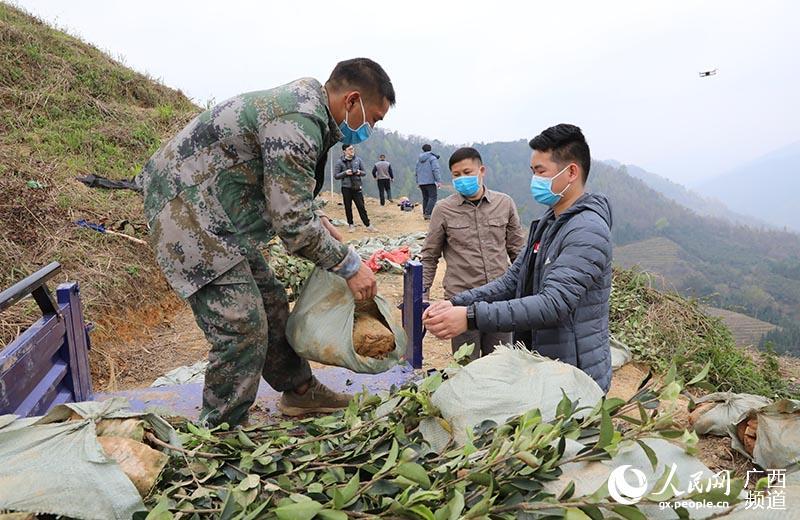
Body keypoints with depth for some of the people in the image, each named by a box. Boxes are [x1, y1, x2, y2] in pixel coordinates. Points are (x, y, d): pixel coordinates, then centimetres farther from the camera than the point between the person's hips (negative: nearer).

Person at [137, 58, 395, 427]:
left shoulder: (303, 102, 10)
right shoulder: (299, 121, -24)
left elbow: (285, 196, 20)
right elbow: (293, 222, -23)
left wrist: (318, 223, 13)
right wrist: (350, 266, -13)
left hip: (208, 209, 10)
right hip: (187, 214, -10)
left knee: (270, 302, 14)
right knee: (243, 329, -10)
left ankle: (299, 389, 31)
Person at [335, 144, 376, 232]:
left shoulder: (358, 159, 5)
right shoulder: (340, 162, -2)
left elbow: (364, 172, 12)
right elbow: (336, 175, -2)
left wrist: (360, 172, -10)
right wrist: (345, 173, -16)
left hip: (357, 187, 1)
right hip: (346, 188, -1)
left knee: (361, 207, 0)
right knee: (348, 207, 7)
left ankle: (368, 225, 6)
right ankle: (350, 224, 21)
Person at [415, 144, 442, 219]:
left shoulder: (419, 160, 16)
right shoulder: (432, 158, -5)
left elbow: (417, 171, 20)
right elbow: (435, 170, -14)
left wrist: (418, 182, 28)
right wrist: (439, 181, -15)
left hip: (421, 182, 7)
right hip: (430, 182, -7)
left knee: (425, 198, 13)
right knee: (432, 197, -8)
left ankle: (425, 214, 13)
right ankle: (428, 213, -21)